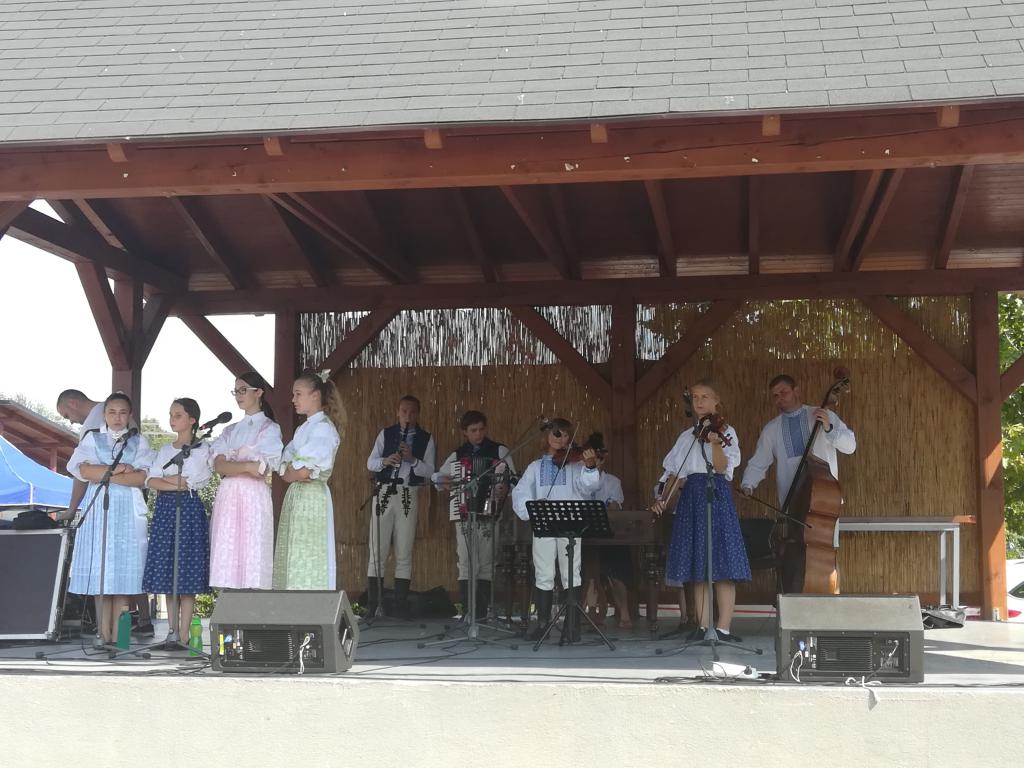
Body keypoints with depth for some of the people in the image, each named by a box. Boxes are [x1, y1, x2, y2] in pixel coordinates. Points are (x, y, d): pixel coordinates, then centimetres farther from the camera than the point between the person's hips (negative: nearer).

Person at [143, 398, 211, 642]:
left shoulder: (201, 449, 0)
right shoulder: (165, 450, 16)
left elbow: (190, 480, -10)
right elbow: (151, 481, 5)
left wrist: (163, 479, 1)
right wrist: (176, 484, -10)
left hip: (188, 510, -5)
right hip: (165, 509, 5)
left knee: (186, 577, -6)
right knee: (166, 576, 4)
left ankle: (183, 636, -5)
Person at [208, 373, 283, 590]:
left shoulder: (269, 428, 4)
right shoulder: (230, 430, 19)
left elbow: (261, 467, -8)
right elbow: (217, 464, 5)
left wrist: (230, 464, -1)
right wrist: (246, 466, -9)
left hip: (253, 497, -5)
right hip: (227, 497, 5)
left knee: (252, 554, -9)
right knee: (226, 556, -1)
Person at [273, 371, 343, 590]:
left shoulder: (323, 428, -10)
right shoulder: (303, 428, 18)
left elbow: (304, 472, -19)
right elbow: (284, 468, 14)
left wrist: (290, 473, 1)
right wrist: (292, 472, -7)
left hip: (312, 497, -9)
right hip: (295, 497, 9)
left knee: (307, 562, -8)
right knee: (292, 558, 6)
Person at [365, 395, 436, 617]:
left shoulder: (426, 439, 7)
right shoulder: (385, 434, 9)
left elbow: (429, 471, 0)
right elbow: (370, 463, 4)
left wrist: (412, 459, -17)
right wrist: (385, 461, -17)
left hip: (409, 496, 0)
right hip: (384, 493, 0)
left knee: (405, 552, 1)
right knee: (377, 549, -3)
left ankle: (401, 605, 6)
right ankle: (373, 604, 0)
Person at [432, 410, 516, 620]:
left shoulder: (499, 451, 7)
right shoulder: (457, 455, 14)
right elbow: (436, 476, 25)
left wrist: (505, 490, -16)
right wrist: (442, 482, 3)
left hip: (489, 515, -2)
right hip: (463, 515, 2)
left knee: (486, 565, -1)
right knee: (465, 565, -4)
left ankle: (482, 613, 3)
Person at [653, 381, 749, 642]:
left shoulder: (725, 431, 3)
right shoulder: (687, 436, 18)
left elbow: (722, 468, -10)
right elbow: (671, 471, 18)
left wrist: (715, 443, -27)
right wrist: (661, 497, 4)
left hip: (717, 496, -5)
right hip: (690, 499, 5)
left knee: (722, 563, -9)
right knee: (697, 566, 3)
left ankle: (723, 628, -10)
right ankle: (703, 626, 6)